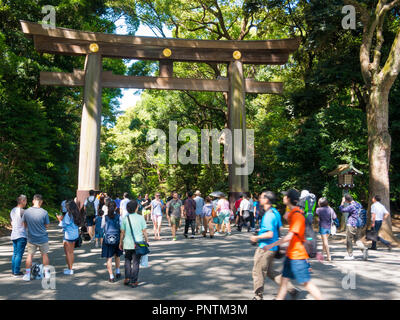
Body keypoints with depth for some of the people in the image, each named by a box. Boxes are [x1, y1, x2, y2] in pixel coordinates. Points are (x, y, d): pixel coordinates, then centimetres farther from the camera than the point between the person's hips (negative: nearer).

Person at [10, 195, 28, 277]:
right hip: (21, 235, -8)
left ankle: (13, 270, 18)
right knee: (19, 254, -4)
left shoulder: (12, 210, 12)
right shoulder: (22, 211, -14)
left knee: (15, 253, 13)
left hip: (13, 235, 8)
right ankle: (16, 272, -2)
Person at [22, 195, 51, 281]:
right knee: (45, 255, 14)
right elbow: (47, 226, -6)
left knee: (30, 255, 13)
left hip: (31, 238, 1)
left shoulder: (26, 212, -10)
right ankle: (47, 273, 23)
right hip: (43, 238, -1)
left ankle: (27, 274, 16)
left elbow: (24, 224, 4)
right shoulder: (44, 212, -17)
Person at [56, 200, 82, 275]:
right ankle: (70, 268, 24)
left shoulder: (68, 214, -16)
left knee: (68, 252, 1)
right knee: (71, 252, 17)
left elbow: (64, 225, -13)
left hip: (68, 235, -8)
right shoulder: (76, 214, 7)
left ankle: (70, 270, 4)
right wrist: (63, 218, 19)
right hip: (75, 234, 8)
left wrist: (60, 219, 3)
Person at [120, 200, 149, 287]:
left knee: (127, 260, 20)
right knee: (136, 262, 6)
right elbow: (144, 231, -3)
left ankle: (127, 279, 15)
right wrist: (147, 241, 8)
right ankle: (134, 281, 9)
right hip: (138, 243, -1)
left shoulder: (125, 219, -2)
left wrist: (121, 242, 13)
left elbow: (122, 232, 0)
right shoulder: (140, 218, -5)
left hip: (128, 244, 1)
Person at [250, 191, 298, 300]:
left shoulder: (268, 215, -22)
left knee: (258, 272, 5)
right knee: (270, 272, 19)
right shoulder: (275, 212, 8)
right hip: (272, 247, 10)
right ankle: (291, 289, 18)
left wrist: (256, 237, -14)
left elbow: (270, 234, -27)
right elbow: (280, 228, 17)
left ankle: (258, 297, 19)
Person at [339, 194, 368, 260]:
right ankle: (364, 249, -13)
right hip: (358, 226, 7)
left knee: (348, 240, 5)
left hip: (351, 225, -7)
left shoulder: (351, 206, -18)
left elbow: (342, 210, -11)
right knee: (358, 240, 13)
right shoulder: (359, 205, 8)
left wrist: (342, 202, -5)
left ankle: (350, 255, 10)